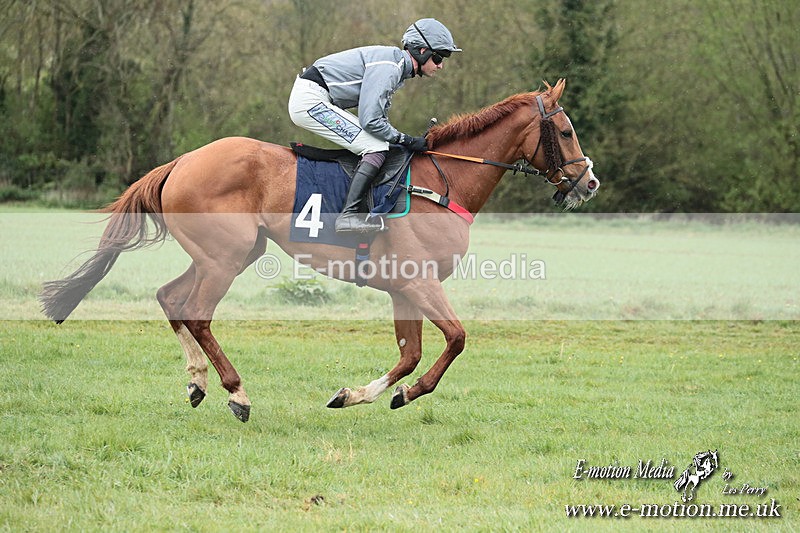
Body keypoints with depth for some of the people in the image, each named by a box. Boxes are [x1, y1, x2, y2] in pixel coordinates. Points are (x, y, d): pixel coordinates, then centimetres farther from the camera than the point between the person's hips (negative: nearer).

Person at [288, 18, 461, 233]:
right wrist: (407, 141, -14)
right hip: (310, 101, -11)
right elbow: (370, 120, -23)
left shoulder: (398, 66, 13)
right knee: (377, 148, -15)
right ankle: (349, 214, -23)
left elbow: (379, 116, 17)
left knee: (379, 142, 12)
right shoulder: (388, 67, -19)